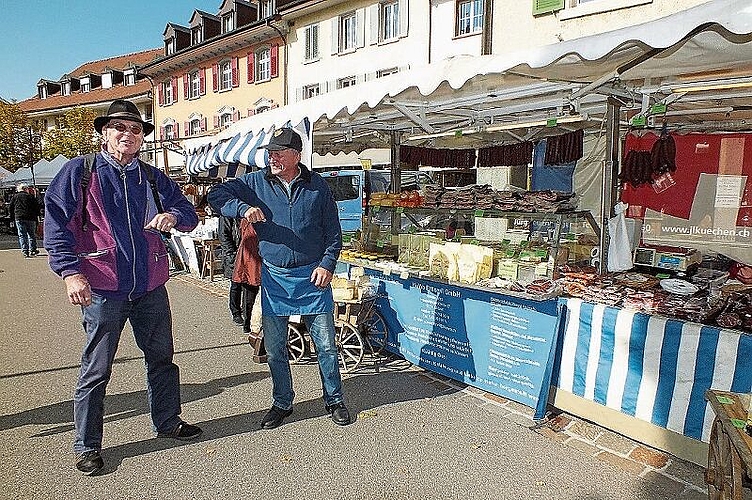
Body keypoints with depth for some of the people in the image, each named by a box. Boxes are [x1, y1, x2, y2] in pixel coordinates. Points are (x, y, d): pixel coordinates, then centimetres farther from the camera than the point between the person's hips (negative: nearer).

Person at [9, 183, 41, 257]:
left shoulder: (15, 197, 8)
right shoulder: (31, 196, 3)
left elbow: (10, 208, 8)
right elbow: (37, 207, 0)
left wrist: (13, 217, 16)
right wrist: (36, 215, 10)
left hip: (19, 218, 1)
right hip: (31, 218, -1)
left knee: (22, 235, 2)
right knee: (32, 234, 10)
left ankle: (25, 251, -6)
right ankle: (32, 250, 12)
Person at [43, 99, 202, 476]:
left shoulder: (152, 177, 10)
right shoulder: (79, 172, -1)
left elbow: (189, 213, 11)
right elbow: (56, 223, -8)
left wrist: (173, 216, -13)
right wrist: (70, 272, -19)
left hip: (151, 287, 5)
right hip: (102, 289, -4)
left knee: (161, 358, 16)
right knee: (96, 370, 5)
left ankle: (167, 422, 35)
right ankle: (86, 446, 22)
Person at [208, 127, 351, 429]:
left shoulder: (318, 186, 1)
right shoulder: (255, 182, 2)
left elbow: (333, 232, 5)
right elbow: (216, 194, 3)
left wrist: (327, 264, -6)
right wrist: (243, 208, -15)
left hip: (312, 276, -1)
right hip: (274, 278, 2)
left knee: (326, 344, 6)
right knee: (274, 348, 10)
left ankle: (334, 401, 25)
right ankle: (282, 404, 30)